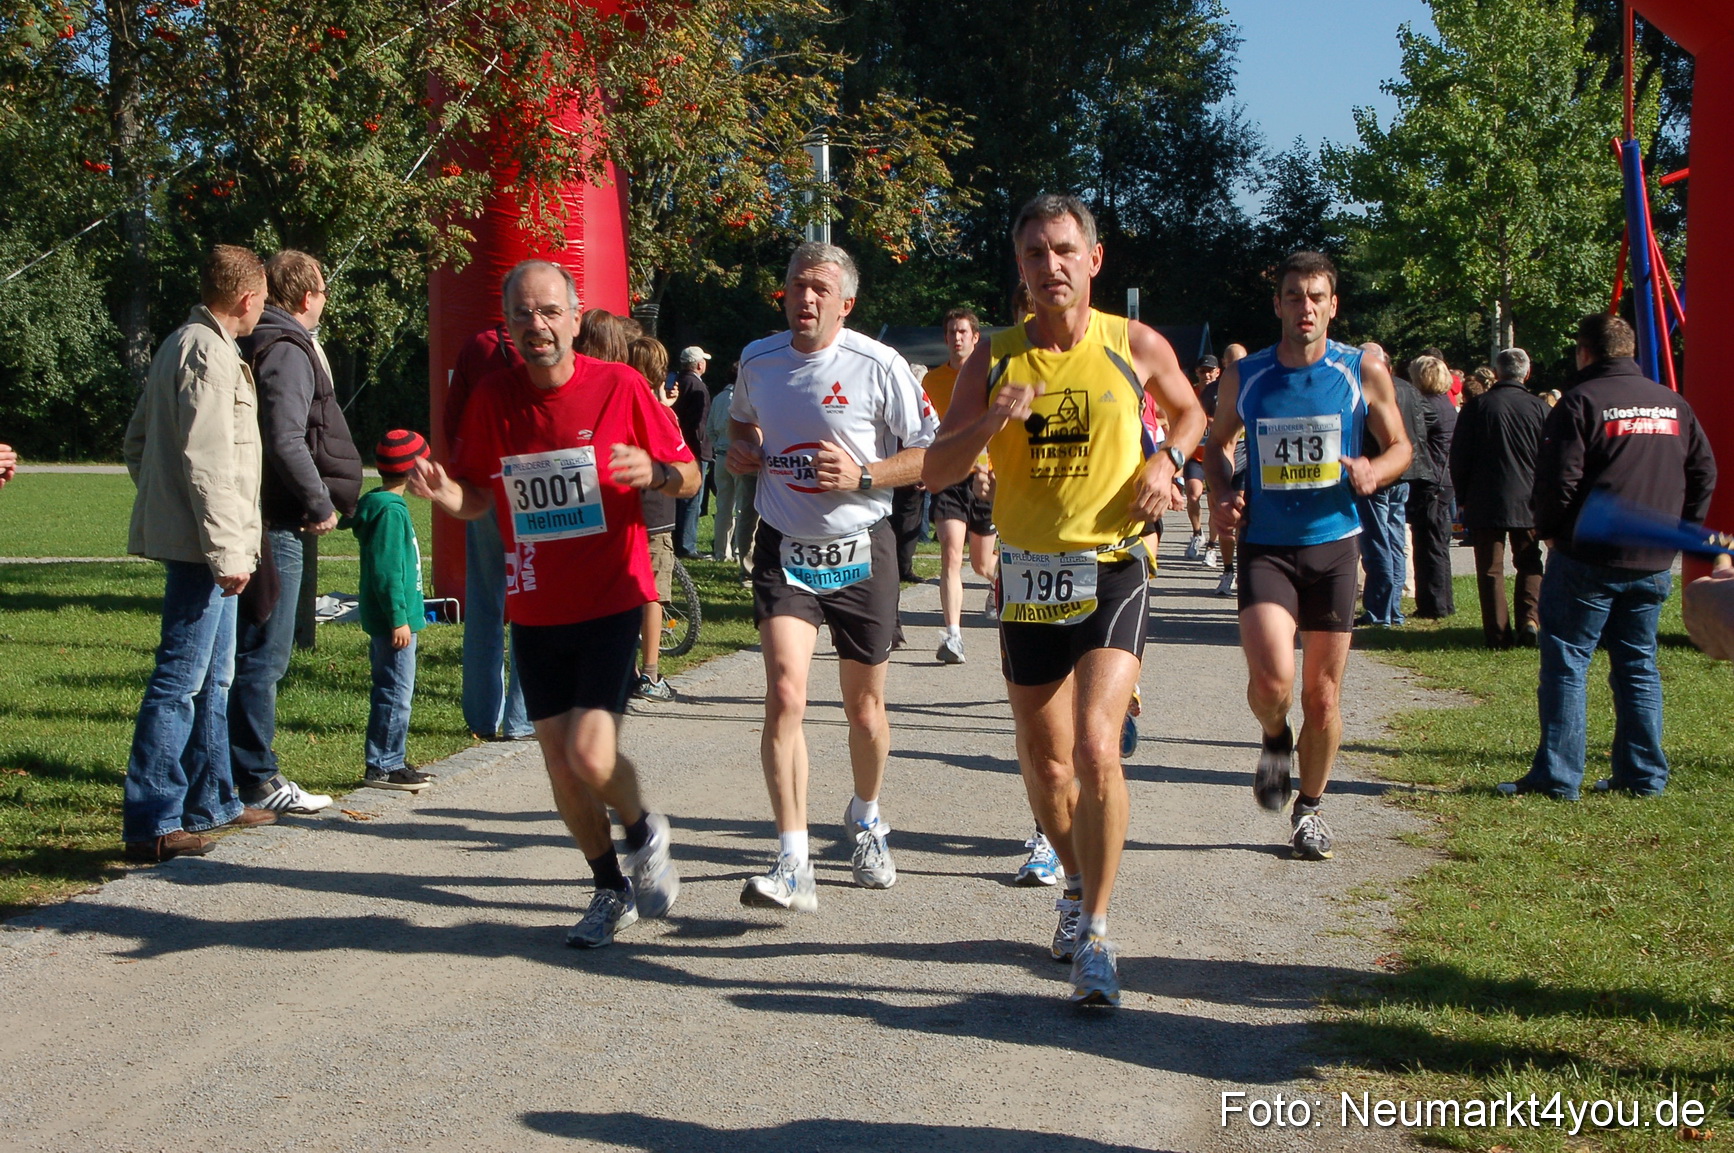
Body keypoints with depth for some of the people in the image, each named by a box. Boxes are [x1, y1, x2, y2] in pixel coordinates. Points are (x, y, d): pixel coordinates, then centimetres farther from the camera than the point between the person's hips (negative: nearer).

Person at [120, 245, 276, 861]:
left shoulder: (178, 345, 17)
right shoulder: (210, 353, -14)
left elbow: (137, 441, 22)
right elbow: (206, 461, -21)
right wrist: (227, 551, -20)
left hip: (183, 538, 11)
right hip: (200, 542, -11)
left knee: (212, 675, 18)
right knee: (180, 679, -9)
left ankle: (210, 801, 28)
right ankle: (150, 822, -6)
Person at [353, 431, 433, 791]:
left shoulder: (385, 505, 14)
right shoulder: (390, 510, -17)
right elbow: (386, 570, -21)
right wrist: (398, 618, -20)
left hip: (389, 622, 10)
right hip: (392, 622, -10)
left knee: (393, 692, 15)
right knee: (395, 694, -5)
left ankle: (390, 762, 22)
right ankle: (383, 767, 0)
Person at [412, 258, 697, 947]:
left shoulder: (619, 387, -9)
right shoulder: (493, 397, 0)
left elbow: (688, 476, -1)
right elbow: (478, 496, 9)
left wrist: (654, 473, -24)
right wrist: (445, 494, -14)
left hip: (610, 600, -4)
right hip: (534, 608, 4)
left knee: (591, 756, -17)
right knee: (559, 766, 8)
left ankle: (645, 833, 17)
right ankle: (612, 891, 29)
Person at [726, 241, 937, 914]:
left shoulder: (879, 366, -9)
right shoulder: (757, 360, 3)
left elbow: (931, 453, -6)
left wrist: (863, 474, -20)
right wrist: (740, 449, 2)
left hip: (860, 552, -1)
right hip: (783, 549, 1)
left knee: (865, 708, 12)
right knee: (784, 694, -18)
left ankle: (865, 820, 41)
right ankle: (793, 865, -17)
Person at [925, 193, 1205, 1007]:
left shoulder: (1135, 346, -1)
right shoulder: (994, 358, 2)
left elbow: (1189, 411, 19)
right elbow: (936, 471, -1)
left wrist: (1166, 460, -2)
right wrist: (991, 421, -20)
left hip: (1111, 570, -3)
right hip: (1028, 573, 3)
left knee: (1095, 750, -19)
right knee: (1043, 764, 13)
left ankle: (1095, 934, -8)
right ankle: (1078, 886, 40)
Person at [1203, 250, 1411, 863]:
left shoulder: (1365, 371, -1)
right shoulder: (1245, 376, 2)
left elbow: (1400, 445, 10)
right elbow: (1217, 443, 18)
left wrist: (1373, 472, -13)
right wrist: (1223, 493, -1)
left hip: (1333, 544, 1)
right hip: (1264, 547, 0)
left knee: (1323, 696, 8)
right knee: (1271, 679, -21)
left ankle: (1311, 807, 30)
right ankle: (1275, 740, 14)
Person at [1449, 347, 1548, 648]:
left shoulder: (1476, 407, -4)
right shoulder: (1539, 408, -2)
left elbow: (1459, 457, 0)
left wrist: (1462, 498, 11)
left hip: (1485, 502, -1)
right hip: (1528, 503, 1)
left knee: (1490, 568, 4)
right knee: (1529, 565, 14)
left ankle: (1498, 632, 0)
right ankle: (1528, 618, -4)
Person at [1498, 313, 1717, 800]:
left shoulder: (1581, 402, -9)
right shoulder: (1675, 404, 10)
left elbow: (1559, 480, -14)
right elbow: (1705, 473, 12)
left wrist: (1547, 530, 1)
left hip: (1588, 559, -6)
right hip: (1654, 563, 6)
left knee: (1565, 665, -1)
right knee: (1638, 667, 14)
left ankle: (1557, 775, -3)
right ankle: (1643, 775, 15)